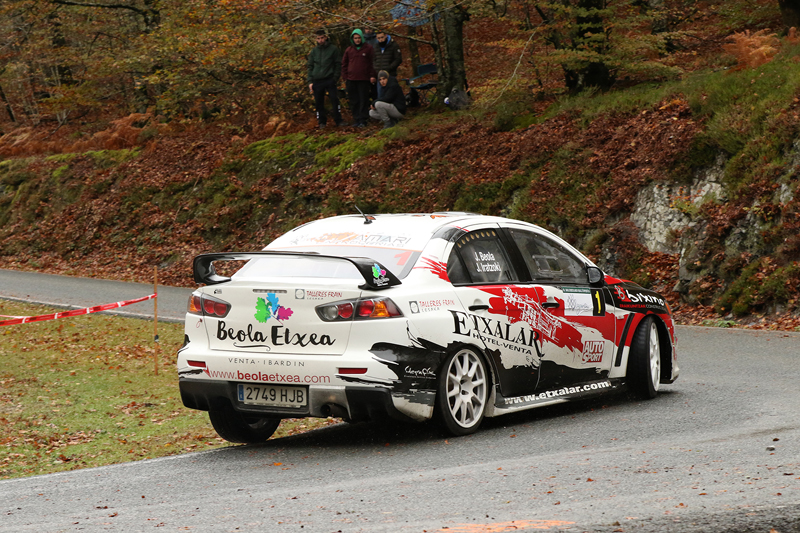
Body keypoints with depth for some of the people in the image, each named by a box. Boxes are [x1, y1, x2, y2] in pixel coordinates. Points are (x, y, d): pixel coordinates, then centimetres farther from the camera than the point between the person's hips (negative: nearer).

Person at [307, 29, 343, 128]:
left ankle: (338, 120, -3)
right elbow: (310, 67, 14)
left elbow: (338, 64, 4)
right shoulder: (314, 51, 12)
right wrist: (310, 81, 4)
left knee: (334, 100, -10)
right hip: (317, 81, 3)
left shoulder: (333, 49, 4)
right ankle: (322, 121, 13)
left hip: (330, 80, -3)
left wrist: (335, 78, -7)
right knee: (319, 103, 4)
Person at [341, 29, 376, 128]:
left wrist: (372, 76, -4)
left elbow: (373, 63, 3)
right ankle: (356, 119, 8)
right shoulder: (349, 50, 11)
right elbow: (344, 64, 16)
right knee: (354, 101, 3)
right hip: (351, 79, 3)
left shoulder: (368, 49, 3)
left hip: (364, 79, -3)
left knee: (363, 100, -4)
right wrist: (344, 76, 7)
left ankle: (362, 120, -2)